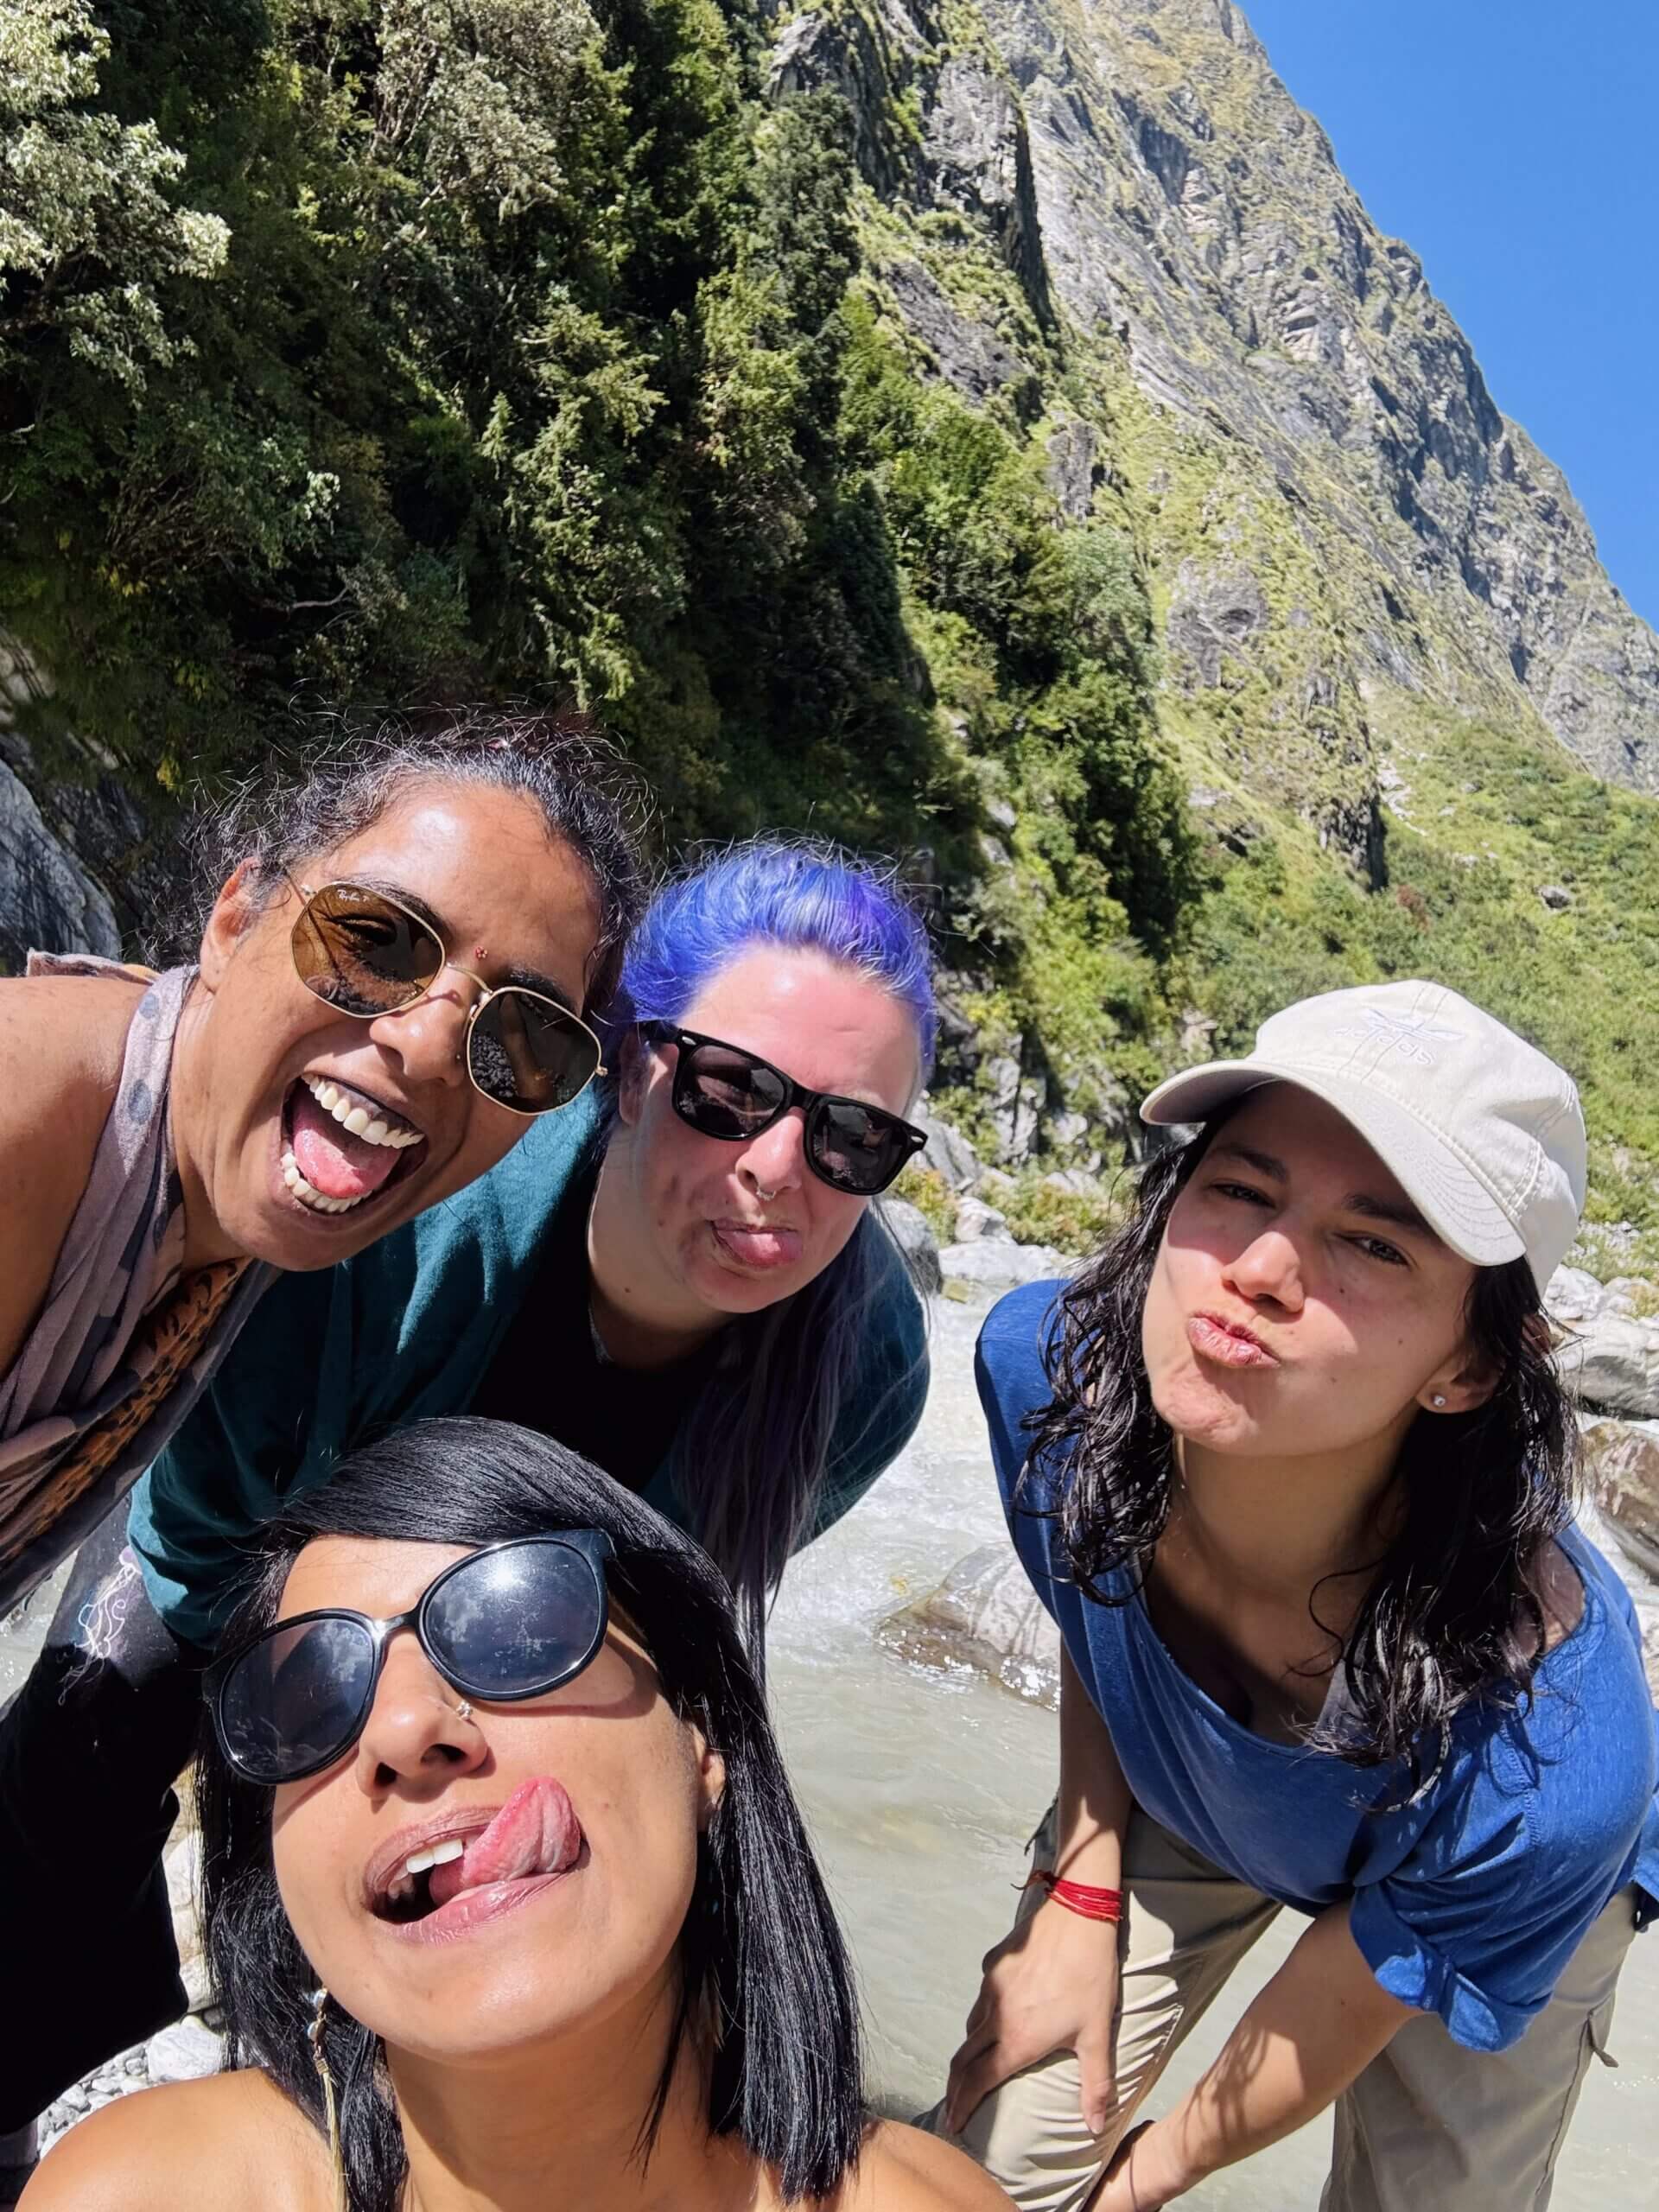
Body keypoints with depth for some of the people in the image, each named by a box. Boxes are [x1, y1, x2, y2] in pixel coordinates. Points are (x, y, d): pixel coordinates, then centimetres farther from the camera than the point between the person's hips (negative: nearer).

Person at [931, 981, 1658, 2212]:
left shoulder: (1546, 1772, -43)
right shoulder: (1046, 1365, -33)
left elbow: (1314, 2045, -21)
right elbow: (1088, 1605, -8)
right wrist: (1082, 1898, -5)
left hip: (1467, 1896, -2)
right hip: (1180, 1796, 3)